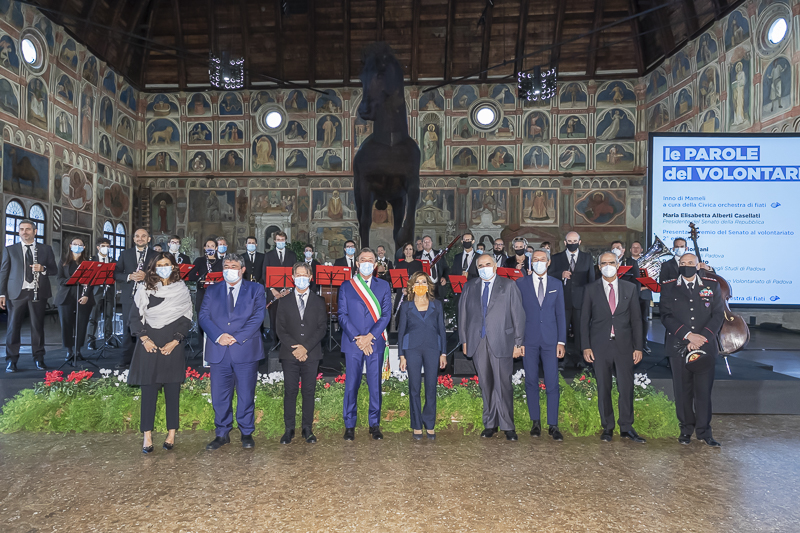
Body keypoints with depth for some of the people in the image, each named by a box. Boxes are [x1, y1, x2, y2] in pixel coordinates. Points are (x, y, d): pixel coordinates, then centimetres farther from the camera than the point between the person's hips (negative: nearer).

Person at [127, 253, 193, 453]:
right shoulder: (144, 289, 6)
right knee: (148, 390, 2)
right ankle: (147, 436, 9)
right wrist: (144, 338, -7)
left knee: (172, 390, 4)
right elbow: (134, 316, 5)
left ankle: (171, 433, 13)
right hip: (149, 345, 1)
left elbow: (186, 319, 2)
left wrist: (175, 341, -9)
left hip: (173, 346, 0)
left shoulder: (182, 290, 4)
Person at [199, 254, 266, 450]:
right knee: (219, 396, 6)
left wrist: (236, 337, -13)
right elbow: (203, 316, 4)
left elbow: (258, 317, -4)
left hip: (246, 351, -2)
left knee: (246, 395, 5)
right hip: (218, 352, 2)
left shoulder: (255, 290, 7)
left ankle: (246, 433, 19)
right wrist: (218, 336, -13)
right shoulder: (212, 290, 14)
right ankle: (222, 434, 21)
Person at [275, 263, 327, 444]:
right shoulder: (284, 301, 10)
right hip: (289, 354, 1)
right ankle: (289, 429, 12)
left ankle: (307, 429, 12)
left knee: (309, 392, 4)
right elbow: (280, 328, 3)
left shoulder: (319, 301, 8)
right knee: (290, 392, 3)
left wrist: (305, 347, -10)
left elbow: (322, 327, 0)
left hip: (311, 354, 0)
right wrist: (294, 348, -10)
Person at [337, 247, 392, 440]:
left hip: (375, 342, 1)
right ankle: (349, 426, 13)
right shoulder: (346, 287, 8)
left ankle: (374, 425, 15)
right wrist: (357, 337, -11)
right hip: (352, 343, 0)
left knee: (375, 385, 4)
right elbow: (342, 315, 1)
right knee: (351, 385, 2)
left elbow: (386, 314, 1)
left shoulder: (384, 286, 9)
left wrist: (370, 336, -11)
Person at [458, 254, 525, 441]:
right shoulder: (469, 287, 13)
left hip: (501, 341, -3)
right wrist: (464, 340, 7)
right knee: (485, 385, 8)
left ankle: (508, 427, 11)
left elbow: (518, 315, 1)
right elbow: (463, 314, 13)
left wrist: (518, 343, -4)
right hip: (477, 342, 3)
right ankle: (490, 424, 18)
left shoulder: (509, 286, 5)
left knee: (503, 385, -1)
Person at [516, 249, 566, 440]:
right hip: (529, 340, -1)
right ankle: (535, 421, 19)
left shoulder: (557, 284, 9)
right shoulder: (521, 283, 4)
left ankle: (553, 425, 9)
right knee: (531, 381, 6)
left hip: (550, 340, 1)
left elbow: (560, 314, 8)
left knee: (552, 383, 0)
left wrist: (561, 341, 1)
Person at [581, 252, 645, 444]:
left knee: (626, 387, 3)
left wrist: (638, 347, 1)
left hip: (624, 345, 1)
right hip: (600, 346, -1)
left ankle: (626, 428, 17)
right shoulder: (591, 289, 3)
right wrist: (586, 346, -4)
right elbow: (584, 319, 3)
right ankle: (607, 427, 18)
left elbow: (636, 319, 7)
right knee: (603, 388, 6)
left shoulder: (630, 288, 7)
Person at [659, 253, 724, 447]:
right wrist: (688, 335, -13)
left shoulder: (712, 285, 9)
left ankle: (704, 431, 18)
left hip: (706, 347, 1)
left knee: (704, 391, 4)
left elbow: (718, 315, 2)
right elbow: (666, 316, -3)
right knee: (682, 391, 5)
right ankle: (686, 429, 20)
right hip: (678, 347, 0)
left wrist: (702, 337, -10)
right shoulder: (668, 287, 5)